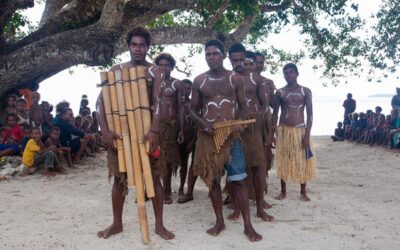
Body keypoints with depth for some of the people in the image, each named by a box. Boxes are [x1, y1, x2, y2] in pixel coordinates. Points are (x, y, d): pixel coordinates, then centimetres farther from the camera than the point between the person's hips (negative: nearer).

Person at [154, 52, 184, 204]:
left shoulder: (176, 84, 5)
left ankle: (167, 192, 13)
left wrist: (181, 129, -4)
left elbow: (181, 107, 3)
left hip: (170, 126, -1)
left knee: (168, 160, 4)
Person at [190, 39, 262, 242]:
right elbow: (193, 110, 7)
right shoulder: (199, 81, 5)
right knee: (212, 180, 8)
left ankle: (248, 226, 8)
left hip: (231, 135, -1)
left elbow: (243, 107, 6)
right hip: (207, 136, 2)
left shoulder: (235, 79, 3)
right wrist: (203, 124, -12)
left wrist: (237, 124, -13)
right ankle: (219, 222, 23)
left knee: (238, 180, -3)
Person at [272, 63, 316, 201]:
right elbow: (275, 113, 8)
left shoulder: (305, 91, 2)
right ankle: (283, 192, 17)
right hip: (283, 130, 1)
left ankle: (303, 192, 16)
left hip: (300, 130, -1)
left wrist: (307, 134, -10)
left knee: (302, 161, 4)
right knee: (283, 161, 5)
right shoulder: (280, 92, 6)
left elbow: (310, 114, -1)